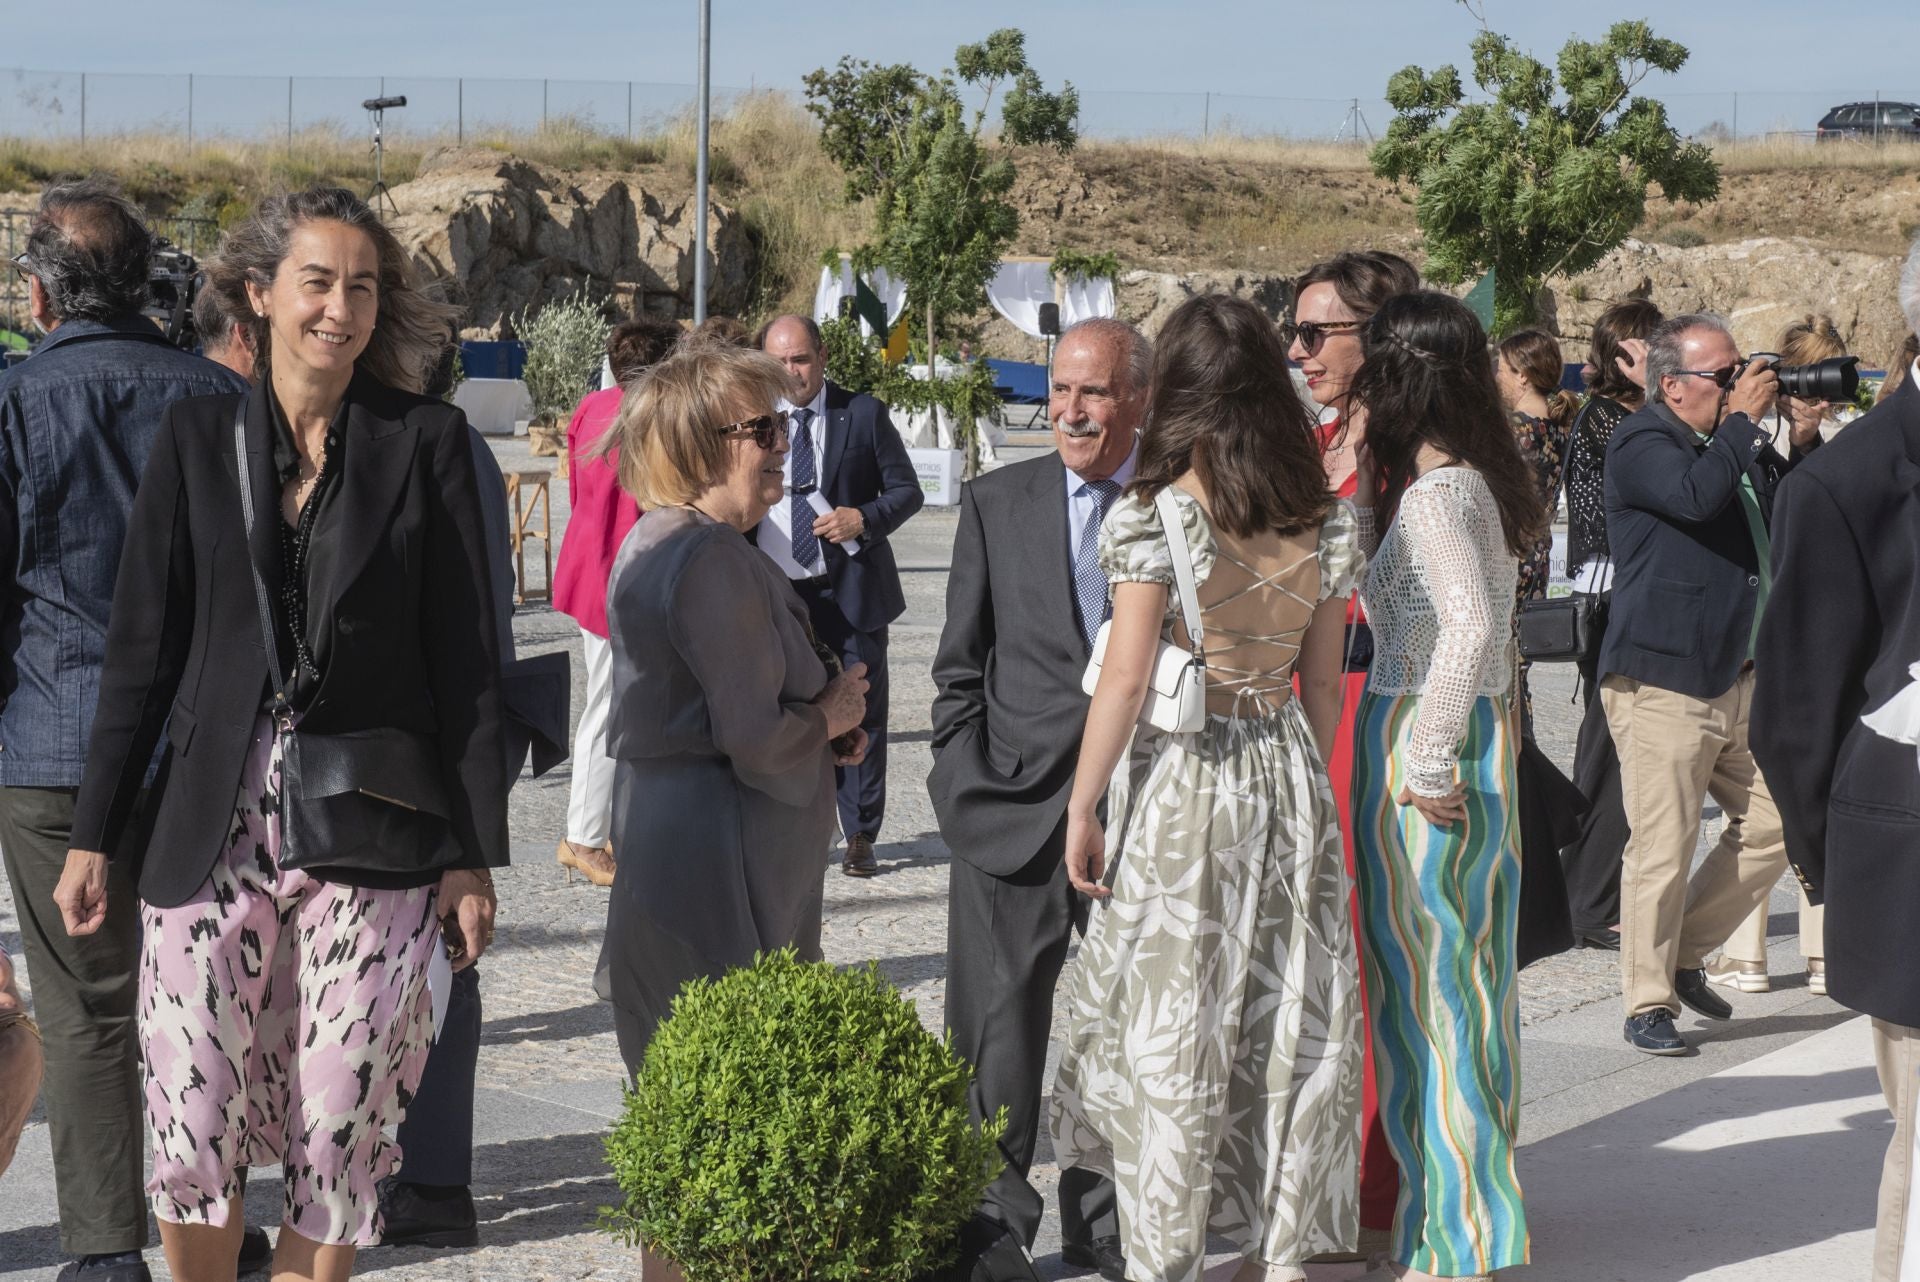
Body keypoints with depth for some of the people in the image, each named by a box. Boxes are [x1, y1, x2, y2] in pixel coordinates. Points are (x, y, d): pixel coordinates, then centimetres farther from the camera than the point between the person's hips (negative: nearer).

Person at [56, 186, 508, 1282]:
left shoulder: (428, 441, 2)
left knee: (340, 1138, 1)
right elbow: (143, 647, 8)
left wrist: (474, 855, 0)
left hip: (372, 839, -1)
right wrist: (94, 835, 6)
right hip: (211, 829, 1)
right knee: (193, 1127, 0)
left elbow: (466, 660, 2)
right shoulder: (199, 437, 6)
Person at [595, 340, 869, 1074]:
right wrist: (831, 717, -4)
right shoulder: (711, 560, -20)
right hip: (719, 860, -11)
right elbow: (754, 741, -23)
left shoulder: (654, 542, 13)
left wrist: (823, 726, 8)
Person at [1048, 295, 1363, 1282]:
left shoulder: (1152, 516, -12)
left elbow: (1126, 679, -13)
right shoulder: (1326, 524, 3)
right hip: (1289, 776, 5)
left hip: (1180, 782, -5)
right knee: (1284, 1017, 12)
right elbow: (1322, 684, 8)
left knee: (1168, 1026, 4)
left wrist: (1082, 807, -5)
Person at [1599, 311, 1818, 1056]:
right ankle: (1648, 1004, 6)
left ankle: (1682, 952, 25)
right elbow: (1695, 494, -27)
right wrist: (1743, 419, -15)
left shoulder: (1736, 446, 18)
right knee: (1663, 850, -5)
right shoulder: (1641, 443, -7)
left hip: (1740, 679, 8)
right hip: (1662, 683, -8)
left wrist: (1805, 437, 8)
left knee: (1774, 825, 9)